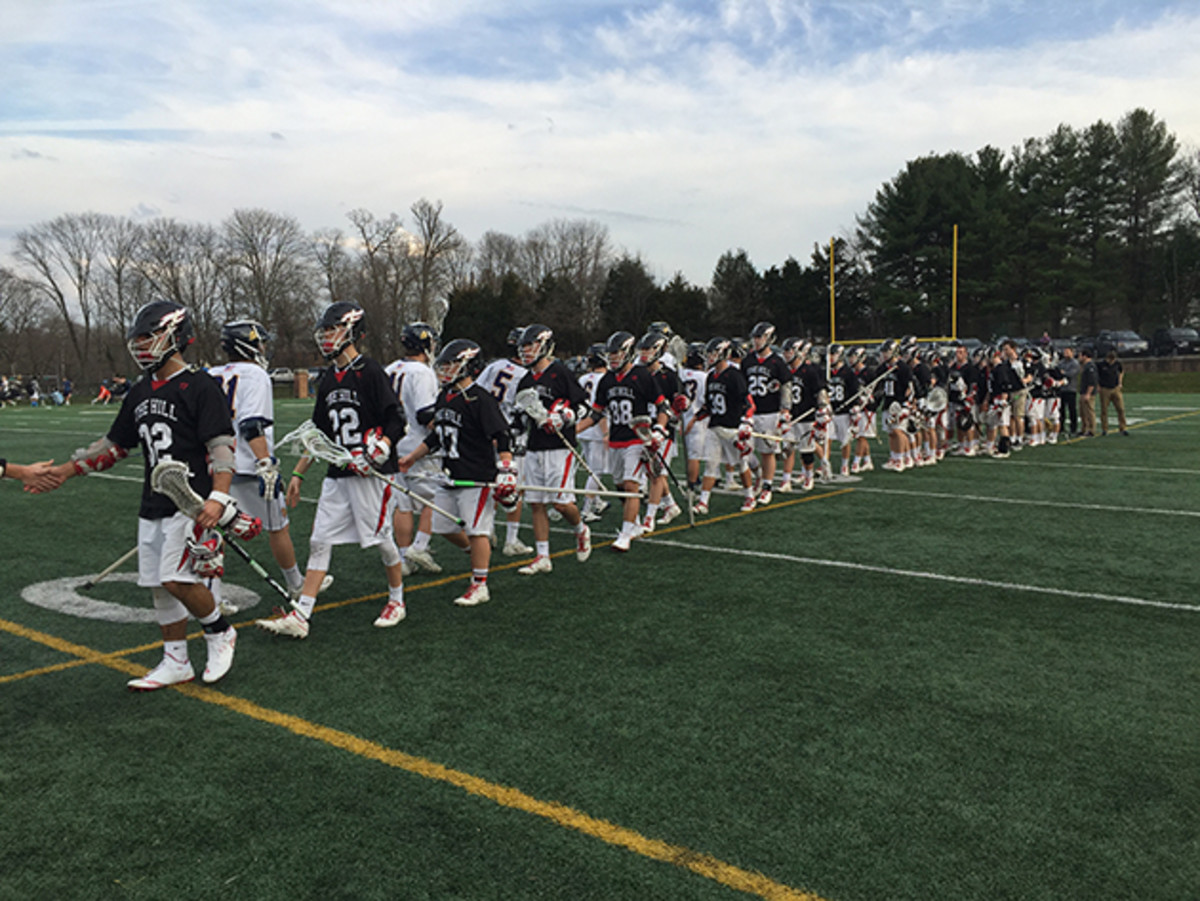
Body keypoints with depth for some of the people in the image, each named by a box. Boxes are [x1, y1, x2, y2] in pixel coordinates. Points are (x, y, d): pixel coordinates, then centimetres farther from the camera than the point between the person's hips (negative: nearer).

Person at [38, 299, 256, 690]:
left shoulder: (200, 386, -9)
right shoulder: (140, 393, 14)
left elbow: (222, 445, -16)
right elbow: (115, 445, 22)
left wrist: (218, 497, -26)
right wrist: (67, 470, 15)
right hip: (153, 506, 8)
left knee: (177, 579, -16)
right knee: (158, 586, 10)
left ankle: (219, 632, 10)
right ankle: (176, 663, 23)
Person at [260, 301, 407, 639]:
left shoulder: (370, 372, -8)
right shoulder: (328, 379, 15)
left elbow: (396, 423, -12)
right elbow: (319, 434, 20)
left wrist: (376, 452, -25)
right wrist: (298, 473, 20)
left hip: (371, 473, -7)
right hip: (337, 475, 7)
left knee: (382, 539, 3)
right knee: (320, 541, 4)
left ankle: (397, 601, 24)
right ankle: (300, 616, 6)